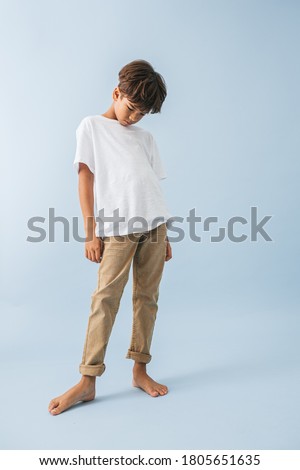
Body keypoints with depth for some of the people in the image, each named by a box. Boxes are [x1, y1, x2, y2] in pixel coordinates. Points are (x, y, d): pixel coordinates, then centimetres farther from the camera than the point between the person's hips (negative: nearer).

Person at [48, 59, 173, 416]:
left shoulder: (145, 137, 20)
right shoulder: (92, 126, 9)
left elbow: (153, 187, 17)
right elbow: (86, 179, 1)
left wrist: (164, 235, 12)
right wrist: (91, 233, -5)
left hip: (154, 226, 4)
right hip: (117, 229, -4)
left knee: (147, 297, 5)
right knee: (105, 297, -5)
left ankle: (140, 369, 17)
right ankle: (88, 380, 5)